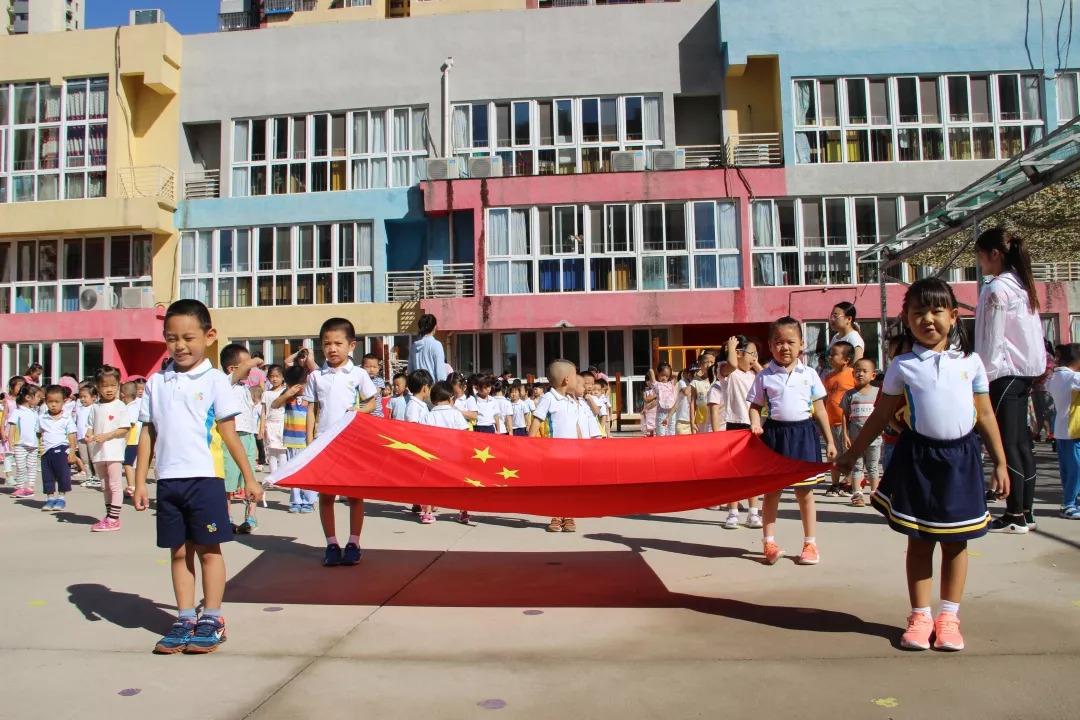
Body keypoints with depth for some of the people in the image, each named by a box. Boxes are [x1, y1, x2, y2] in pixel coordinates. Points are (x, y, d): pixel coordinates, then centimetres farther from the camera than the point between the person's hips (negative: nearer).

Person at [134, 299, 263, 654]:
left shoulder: (215, 381, -3)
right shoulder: (157, 382, 8)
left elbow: (229, 434, -1)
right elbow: (147, 434, 11)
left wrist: (249, 478, -1)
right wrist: (140, 482, 8)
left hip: (205, 478, -4)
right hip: (168, 480, 4)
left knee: (209, 549, 5)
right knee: (179, 551, 11)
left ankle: (211, 621, 15)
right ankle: (185, 620, 22)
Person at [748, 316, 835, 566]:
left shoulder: (809, 374, 2)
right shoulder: (764, 376, 0)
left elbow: (819, 409, 6)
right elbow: (755, 406, 3)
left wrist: (829, 441, 6)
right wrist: (755, 424, -18)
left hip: (803, 433, 0)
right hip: (775, 433, 0)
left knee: (805, 492, 9)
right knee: (771, 490, 7)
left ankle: (810, 543, 21)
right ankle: (769, 543, 16)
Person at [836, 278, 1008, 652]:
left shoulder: (970, 362, 4)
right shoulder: (902, 366, 0)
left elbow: (985, 415, 9)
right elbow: (880, 416, 5)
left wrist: (1000, 462, 8)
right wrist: (851, 455, 5)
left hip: (961, 457, 1)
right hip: (919, 456, -1)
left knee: (955, 541, 9)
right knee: (919, 541, 7)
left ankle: (948, 616, 21)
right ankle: (920, 616, 18)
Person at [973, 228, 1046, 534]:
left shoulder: (996, 289, -14)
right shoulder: (1022, 286, 13)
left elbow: (991, 341, -15)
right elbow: (1034, 334, 17)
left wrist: (983, 378, -9)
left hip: (1004, 374, -9)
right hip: (1025, 372, 9)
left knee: (1005, 444, -5)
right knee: (1021, 441, 11)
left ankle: (1015, 516, -1)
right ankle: (1025, 512, 16)